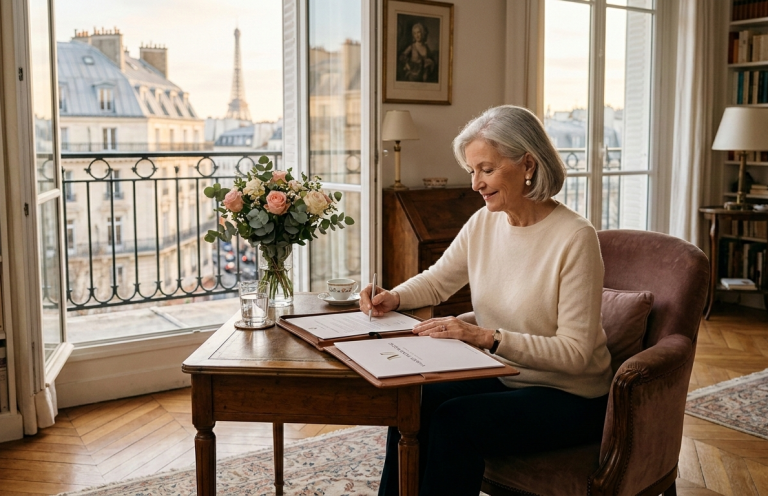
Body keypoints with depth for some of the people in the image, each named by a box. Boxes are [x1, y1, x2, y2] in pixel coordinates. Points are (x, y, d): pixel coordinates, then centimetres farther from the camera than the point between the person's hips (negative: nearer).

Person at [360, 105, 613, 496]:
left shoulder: (575, 237, -20)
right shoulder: (483, 223, 0)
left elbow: (575, 352, -21)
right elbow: (436, 281, 15)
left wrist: (487, 337, -30)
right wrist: (394, 297, -6)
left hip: (569, 397, -6)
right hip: (503, 377, 6)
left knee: (454, 420, -25)